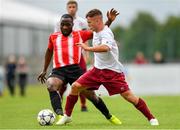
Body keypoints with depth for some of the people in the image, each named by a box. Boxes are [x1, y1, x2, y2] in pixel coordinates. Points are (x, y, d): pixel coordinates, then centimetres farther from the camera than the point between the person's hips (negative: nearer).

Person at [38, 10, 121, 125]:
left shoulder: (80, 35, 10)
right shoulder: (53, 37, 15)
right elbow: (49, 52, 31)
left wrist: (109, 21, -2)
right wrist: (44, 70, 33)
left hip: (75, 69, -1)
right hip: (58, 71, 1)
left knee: (90, 94, 1)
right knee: (51, 86, -32)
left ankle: (109, 116, 24)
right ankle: (60, 116, -41)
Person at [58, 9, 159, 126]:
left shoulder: (106, 33, -21)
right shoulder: (96, 32, 6)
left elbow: (105, 47, -44)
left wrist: (88, 48, -43)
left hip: (113, 71, -8)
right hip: (98, 69, 8)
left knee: (128, 96, -11)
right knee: (75, 86, -4)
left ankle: (151, 118, 0)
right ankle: (67, 116, 10)